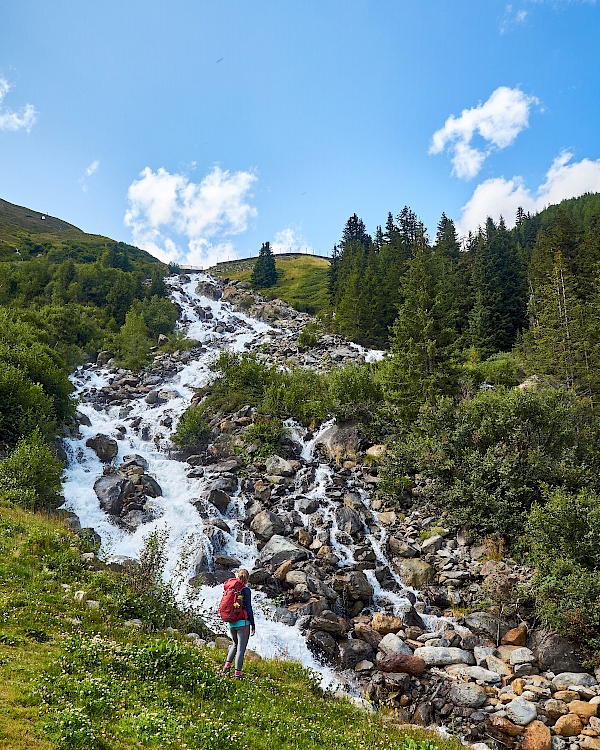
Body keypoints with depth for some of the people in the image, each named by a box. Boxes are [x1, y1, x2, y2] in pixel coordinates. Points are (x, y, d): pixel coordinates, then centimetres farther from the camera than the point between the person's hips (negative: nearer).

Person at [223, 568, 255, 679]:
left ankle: (227, 664, 13)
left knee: (235, 644, 25)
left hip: (231, 623, 6)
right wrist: (253, 625, -4)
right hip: (243, 622, -6)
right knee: (241, 648, 3)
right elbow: (248, 609, -11)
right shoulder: (246, 590, -12)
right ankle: (237, 673, 4)